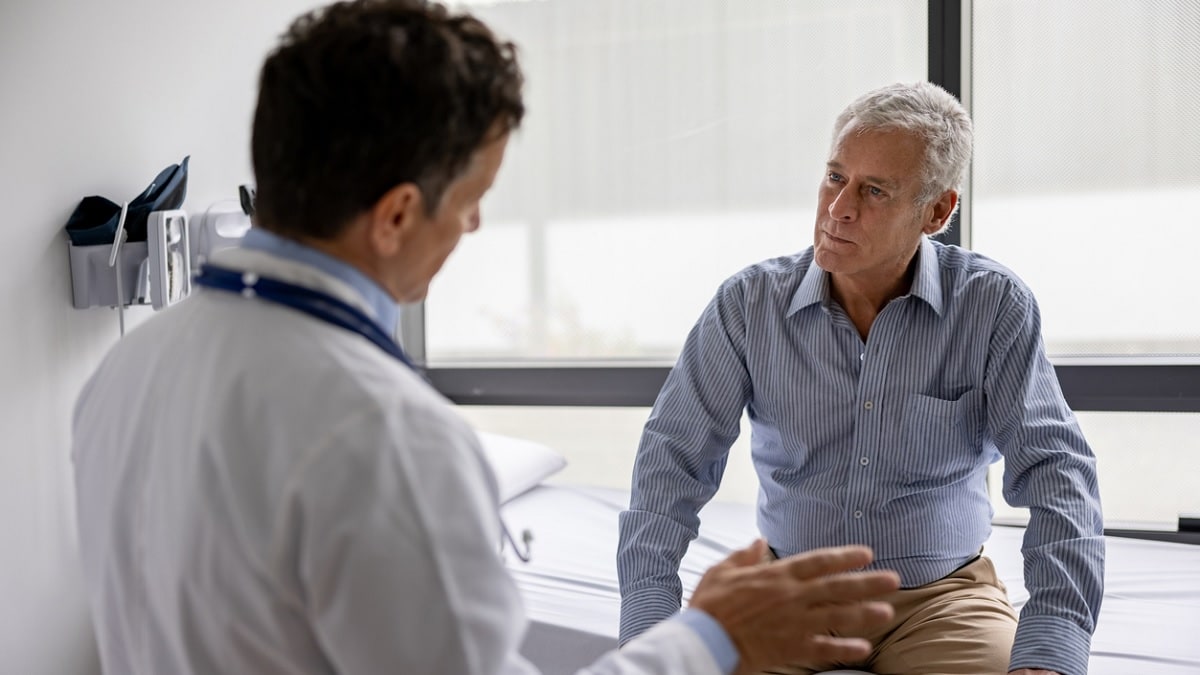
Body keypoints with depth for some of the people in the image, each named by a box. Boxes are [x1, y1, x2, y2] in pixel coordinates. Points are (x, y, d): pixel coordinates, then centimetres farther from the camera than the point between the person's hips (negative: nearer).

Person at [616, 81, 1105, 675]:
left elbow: (1055, 470, -12)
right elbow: (675, 454, -4)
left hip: (942, 590, 0)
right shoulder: (749, 303, -4)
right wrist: (650, 623, -17)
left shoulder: (994, 307, -7)